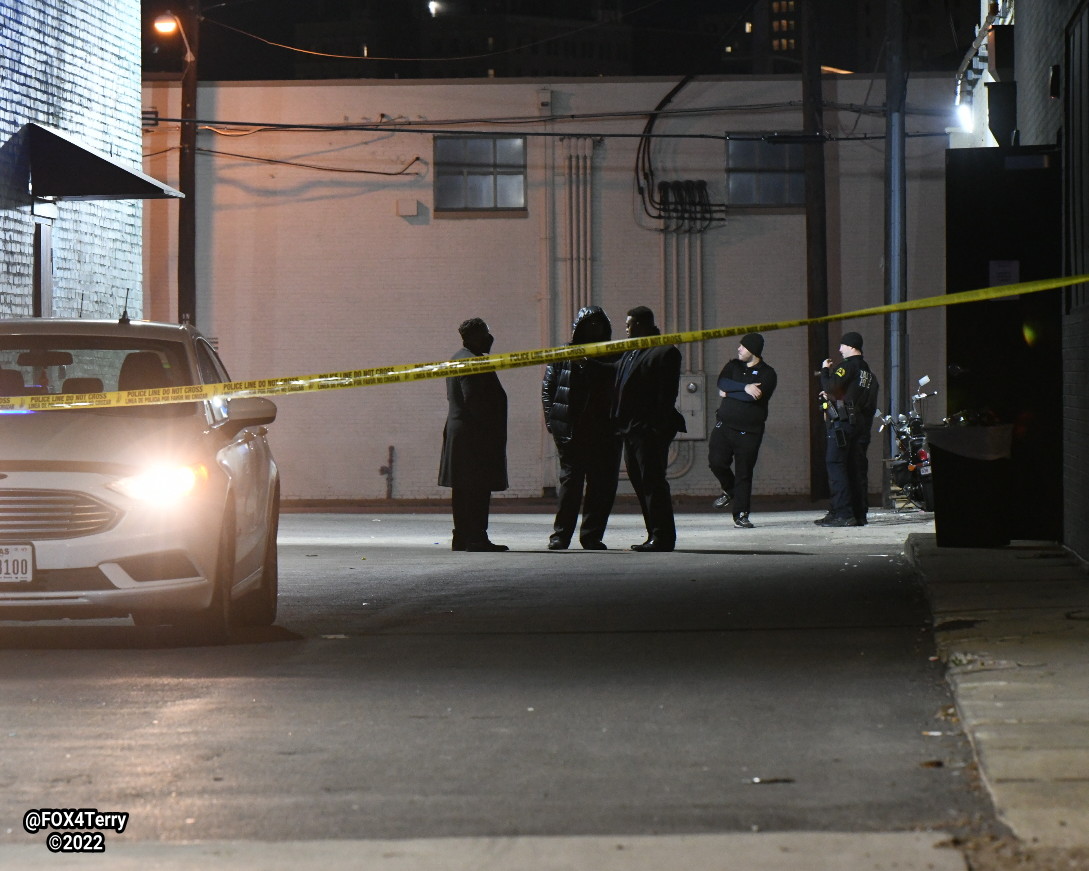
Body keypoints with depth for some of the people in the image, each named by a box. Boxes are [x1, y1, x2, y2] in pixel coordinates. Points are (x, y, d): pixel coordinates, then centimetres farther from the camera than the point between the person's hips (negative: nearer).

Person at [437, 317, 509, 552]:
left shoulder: (459, 358, 19)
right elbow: (473, 400, -22)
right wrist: (490, 427, -17)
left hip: (457, 432, 11)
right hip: (475, 434, -11)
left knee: (463, 488, 12)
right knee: (479, 488, -9)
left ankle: (461, 538, 15)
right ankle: (476, 538, -10)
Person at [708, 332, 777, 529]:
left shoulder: (767, 373, -1)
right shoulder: (733, 365, 12)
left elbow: (755, 396, -17)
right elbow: (722, 383, -7)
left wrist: (729, 393, -7)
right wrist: (744, 388, -17)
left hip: (749, 430, -3)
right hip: (724, 424, 3)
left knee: (744, 473, -2)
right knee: (716, 461, -11)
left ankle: (741, 515, 3)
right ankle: (730, 491, 18)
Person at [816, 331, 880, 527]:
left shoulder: (849, 365, -7)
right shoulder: (868, 371, 20)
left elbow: (830, 386, -19)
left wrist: (825, 370, 0)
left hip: (843, 422, -9)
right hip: (863, 424, 9)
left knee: (835, 464, -9)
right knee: (857, 468, 9)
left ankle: (843, 514, -17)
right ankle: (859, 514, 8)